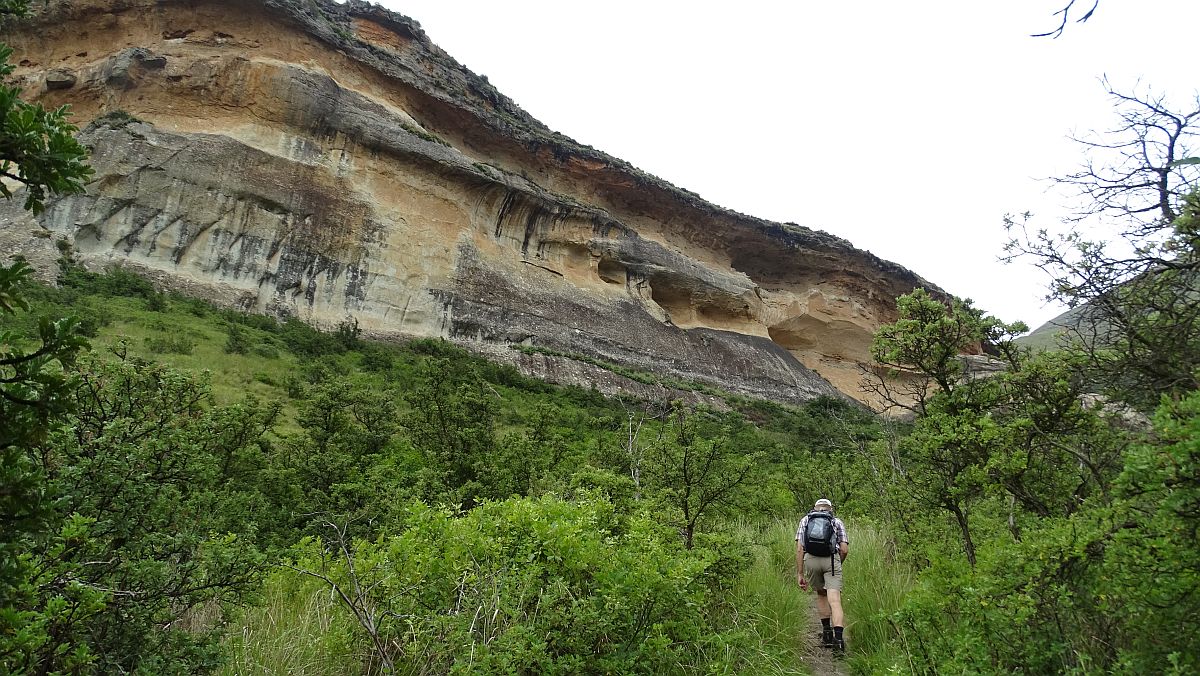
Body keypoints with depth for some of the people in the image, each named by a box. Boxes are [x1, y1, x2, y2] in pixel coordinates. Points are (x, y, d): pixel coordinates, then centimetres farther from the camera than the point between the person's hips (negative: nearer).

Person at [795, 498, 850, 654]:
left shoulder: (805, 520, 17)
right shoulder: (837, 522, 17)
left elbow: (799, 549, 7)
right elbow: (844, 550, 8)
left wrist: (800, 574, 8)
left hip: (811, 560, 1)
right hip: (832, 559, -1)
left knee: (821, 594, 23)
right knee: (834, 600, -6)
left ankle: (827, 632, 24)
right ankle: (838, 638, -21)